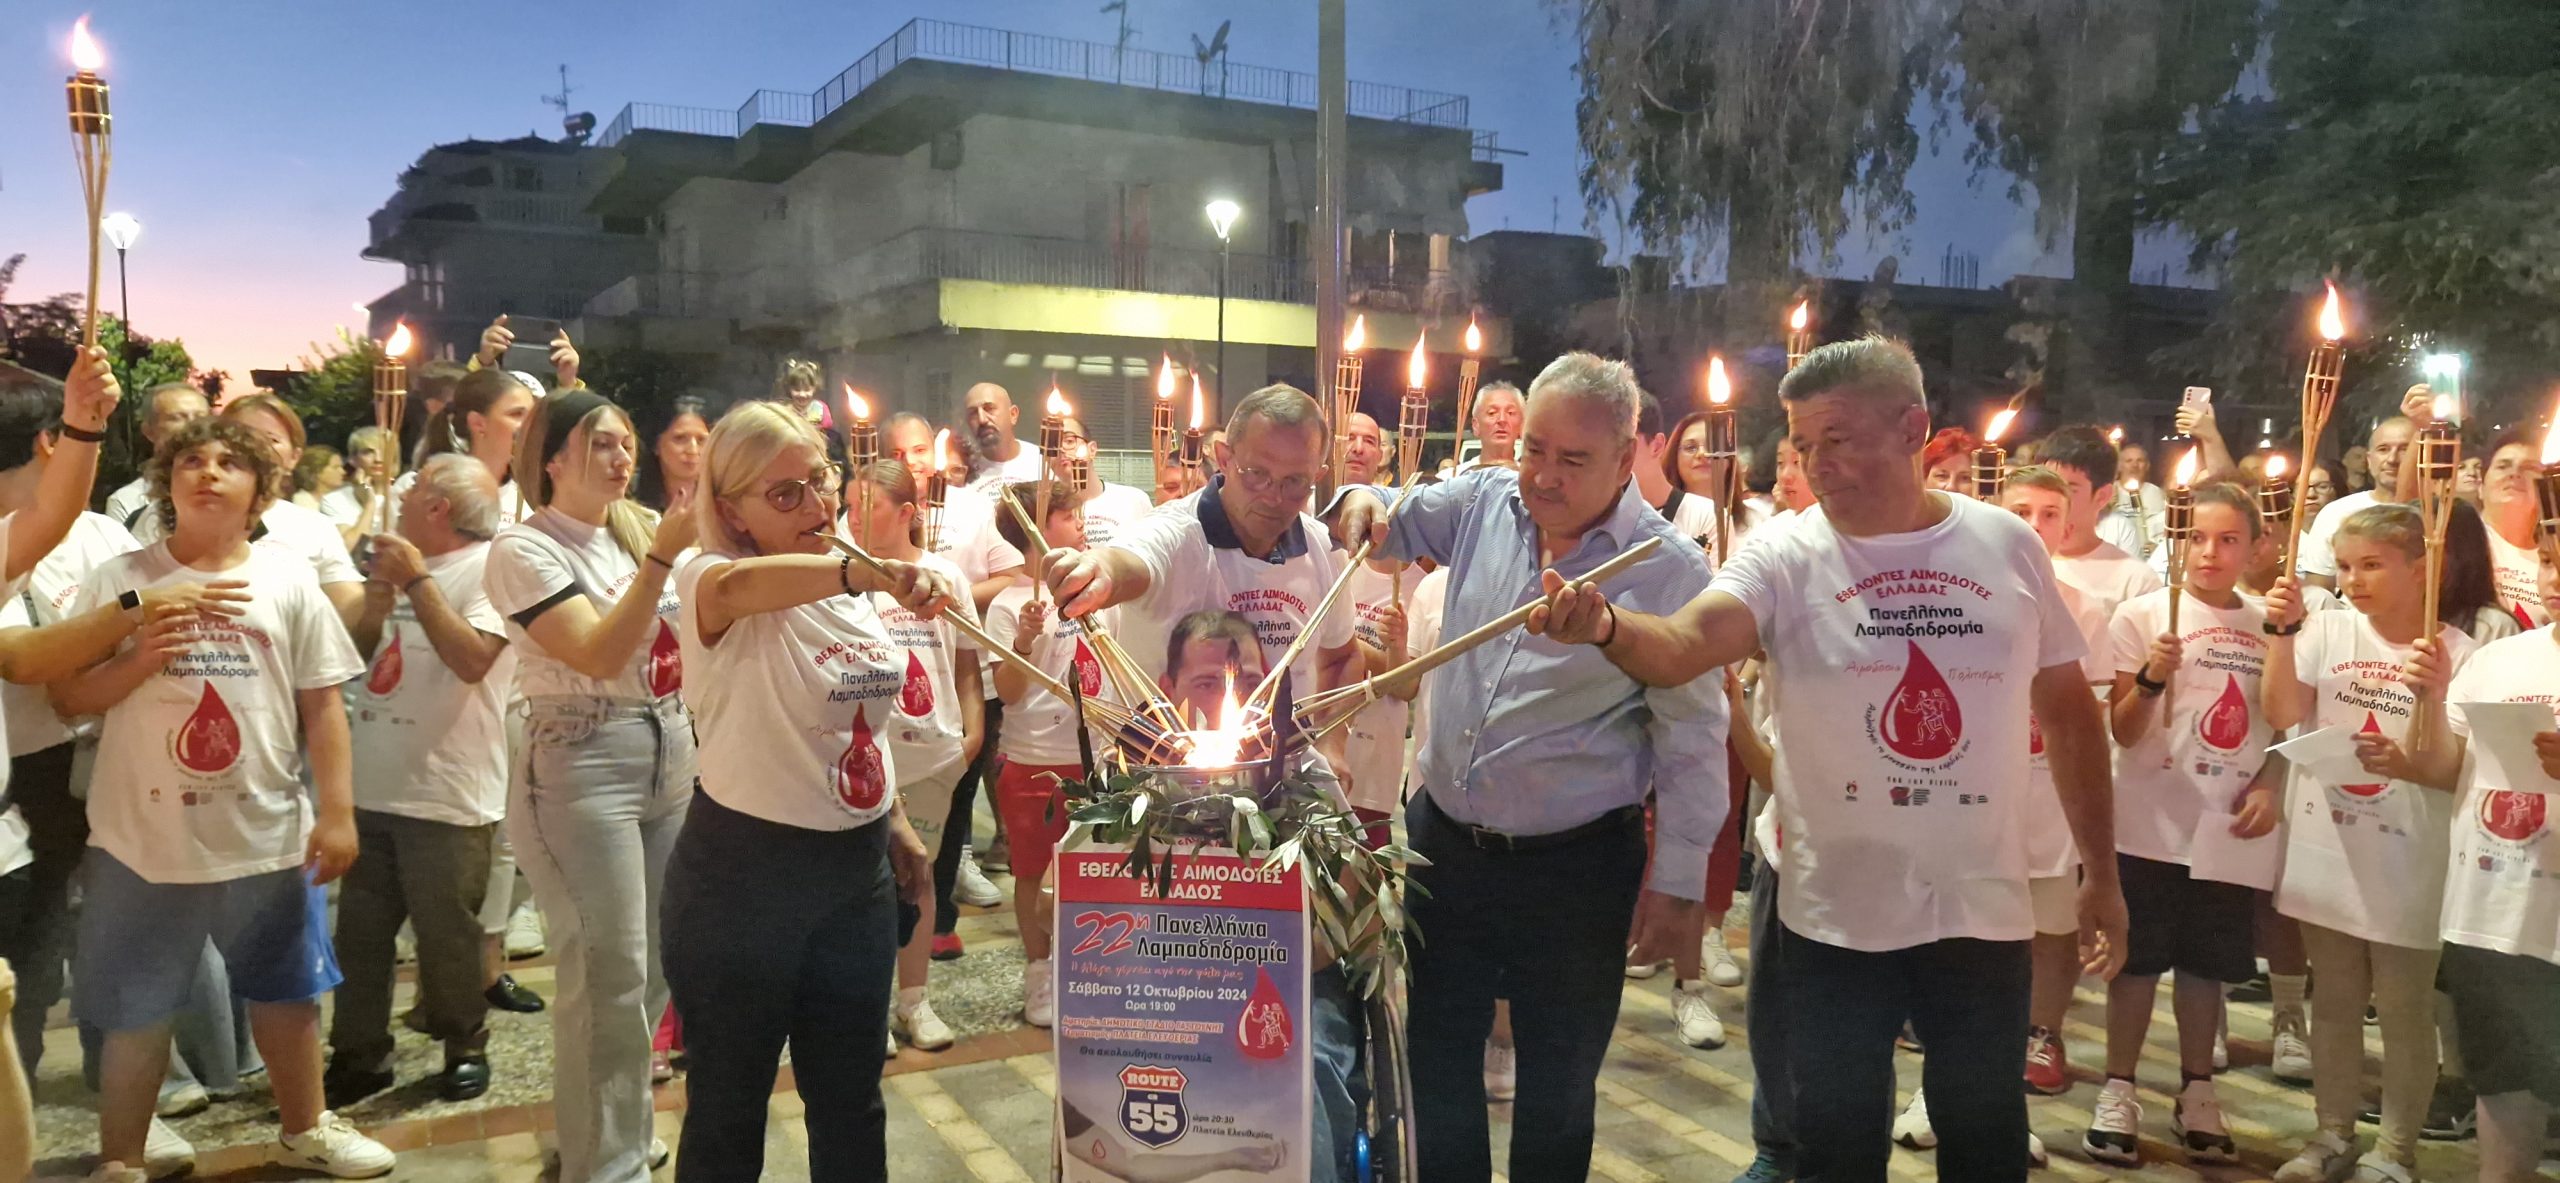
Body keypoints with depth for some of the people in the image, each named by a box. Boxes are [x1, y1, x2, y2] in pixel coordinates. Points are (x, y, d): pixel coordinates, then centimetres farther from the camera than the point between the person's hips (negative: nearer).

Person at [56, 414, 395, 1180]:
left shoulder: (288, 579, 1)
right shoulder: (119, 582, -2)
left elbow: (322, 704, 2)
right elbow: (66, 698, 0)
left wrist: (337, 811, -2)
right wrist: (135, 662, -19)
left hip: (268, 833, 2)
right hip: (143, 839, -1)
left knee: (288, 992, 16)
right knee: (136, 1012, 9)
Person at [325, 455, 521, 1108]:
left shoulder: (489, 567, -10)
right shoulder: (401, 563, 16)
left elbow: (473, 660, -23)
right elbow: (354, 653, 18)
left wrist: (416, 580, -18)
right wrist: (376, 601, -1)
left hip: (446, 794, -7)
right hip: (372, 785, 8)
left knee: (447, 931, 3)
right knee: (360, 929, 12)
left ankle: (465, 1047, 20)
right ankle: (358, 1054, 24)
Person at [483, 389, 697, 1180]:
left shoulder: (636, 529, 11)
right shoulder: (524, 549, -8)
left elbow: (691, 629, 12)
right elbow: (600, 655, -20)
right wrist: (662, 556, -23)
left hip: (668, 757, 7)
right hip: (580, 766, -7)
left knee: (653, 965, 14)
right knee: (609, 977, -5)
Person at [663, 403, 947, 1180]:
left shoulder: (851, 595, 4)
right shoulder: (710, 585, -17)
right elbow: (733, 588, -43)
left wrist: (895, 822, 16)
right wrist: (865, 573, -59)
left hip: (857, 869, 6)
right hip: (743, 874, -6)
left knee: (851, 1096, 18)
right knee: (729, 1103, 10)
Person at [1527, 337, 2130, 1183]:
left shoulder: (2008, 545, -1)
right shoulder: (1785, 560, -10)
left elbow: (2067, 709, 8)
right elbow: (1681, 644, -29)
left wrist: (2101, 873, 9)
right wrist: (1608, 627, -51)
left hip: (1984, 911, 2)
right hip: (1833, 916, -2)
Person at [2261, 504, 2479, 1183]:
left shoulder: (2456, 654, -8)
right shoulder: (2327, 629, -2)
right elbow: (2283, 716, -11)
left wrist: (2431, 695, -28)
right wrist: (2284, 631, -19)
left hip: (2406, 864, -2)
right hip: (2327, 853, 3)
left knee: (2404, 1009, 9)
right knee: (2334, 1002, 15)